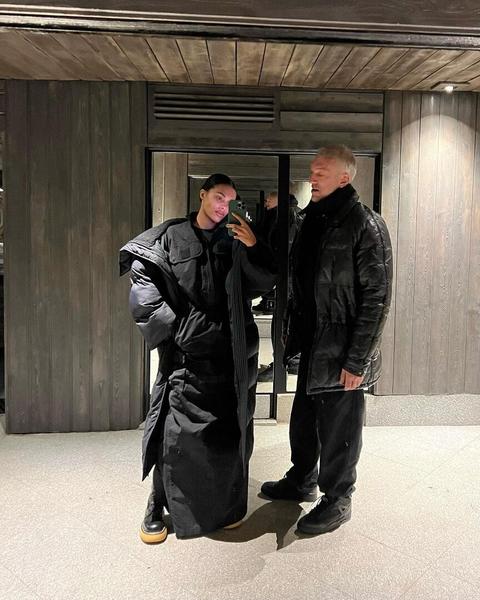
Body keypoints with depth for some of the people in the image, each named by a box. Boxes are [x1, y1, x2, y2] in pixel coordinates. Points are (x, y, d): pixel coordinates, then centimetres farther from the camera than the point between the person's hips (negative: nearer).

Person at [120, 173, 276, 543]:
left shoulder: (234, 242, 10)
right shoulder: (170, 237, 3)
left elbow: (264, 283, 4)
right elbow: (144, 289, -3)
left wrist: (254, 247, -11)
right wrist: (175, 329, -10)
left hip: (231, 352, 3)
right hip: (187, 352, -2)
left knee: (230, 428, 8)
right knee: (176, 431, -3)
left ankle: (228, 503, 25)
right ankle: (158, 505, 16)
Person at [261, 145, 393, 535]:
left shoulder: (366, 226, -14)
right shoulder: (314, 219, 10)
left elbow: (377, 298, -16)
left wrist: (357, 360, -18)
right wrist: (293, 331, 13)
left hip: (342, 352, -8)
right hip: (313, 344, 8)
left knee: (338, 429, 7)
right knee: (304, 419, 20)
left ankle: (337, 500, 28)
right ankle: (302, 481, 42)